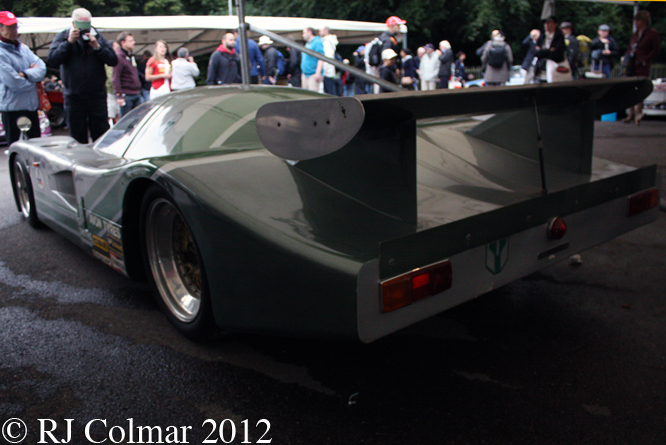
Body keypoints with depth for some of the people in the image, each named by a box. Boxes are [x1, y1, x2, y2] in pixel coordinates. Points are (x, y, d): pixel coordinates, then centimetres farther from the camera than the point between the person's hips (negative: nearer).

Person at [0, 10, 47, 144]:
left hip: (32, 106, 7)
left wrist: (26, 74, -17)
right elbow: (15, 83, -20)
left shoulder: (23, 48, 11)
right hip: (12, 109, -7)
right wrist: (34, 75, -4)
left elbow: (41, 68, 0)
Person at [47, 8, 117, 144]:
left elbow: (113, 60, -3)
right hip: (74, 97, 1)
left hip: (97, 95, 0)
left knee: (102, 136, 1)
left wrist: (97, 47, -15)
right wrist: (69, 42, -13)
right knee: (77, 138, 7)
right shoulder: (62, 37, 6)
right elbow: (52, 60, -8)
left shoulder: (98, 37, 6)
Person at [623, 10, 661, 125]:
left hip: (642, 67, -6)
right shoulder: (635, 34, 16)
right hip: (631, 65, 6)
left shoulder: (653, 34, -3)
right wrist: (625, 57, 4)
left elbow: (656, 50, -6)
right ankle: (631, 114, 15)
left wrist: (644, 60, -15)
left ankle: (638, 114, 2)